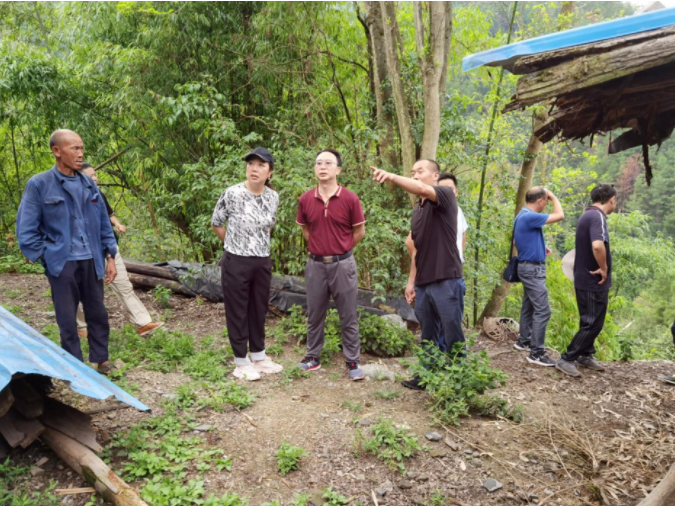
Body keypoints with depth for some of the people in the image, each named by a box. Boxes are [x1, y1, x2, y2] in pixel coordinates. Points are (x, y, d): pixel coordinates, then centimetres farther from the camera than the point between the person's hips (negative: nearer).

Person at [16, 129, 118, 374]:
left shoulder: (89, 184, 7)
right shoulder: (38, 185, -7)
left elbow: (104, 224, 11)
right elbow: (26, 231, -5)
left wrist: (109, 256, 7)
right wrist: (48, 257, -7)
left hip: (91, 261, 4)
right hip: (63, 264, -4)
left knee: (98, 314, 12)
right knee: (67, 320, 6)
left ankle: (101, 361, 28)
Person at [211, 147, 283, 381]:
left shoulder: (273, 197, 0)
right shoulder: (232, 194, -13)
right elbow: (216, 224, 0)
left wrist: (259, 243, 12)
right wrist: (235, 244, 6)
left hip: (263, 262, 5)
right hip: (236, 262, -5)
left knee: (259, 309, 15)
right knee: (237, 311, 6)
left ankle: (259, 356, 30)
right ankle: (241, 362, 18)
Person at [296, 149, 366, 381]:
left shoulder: (350, 199, -9)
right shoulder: (305, 199, -1)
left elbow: (359, 232, 2)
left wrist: (340, 251, 8)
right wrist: (321, 247, 10)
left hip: (343, 264, -2)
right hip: (315, 264, 3)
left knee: (348, 317, 6)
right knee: (314, 314, 14)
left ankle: (353, 361, 18)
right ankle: (313, 357, 28)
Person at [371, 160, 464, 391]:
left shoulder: (445, 195, -6)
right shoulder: (417, 210, 16)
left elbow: (421, 189, -29)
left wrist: (391, 176, -40)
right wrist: (411, 281, 16)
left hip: (447, 281, -7)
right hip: (423, 283, 7)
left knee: (453, 337, 3)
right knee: (428, 336, 16)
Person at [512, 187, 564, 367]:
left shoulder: (523, 216, 12)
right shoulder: (530, 217, -21)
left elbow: (519, 241, 23)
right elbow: (560, 216, -20)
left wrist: (541, 247, 14)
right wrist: (553, 196, -5)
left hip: (529, 266, 11)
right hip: (532, 268, -11)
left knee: (529, 306, 19)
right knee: (543, 310, -10)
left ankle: (524, 341, 30)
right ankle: (536, 353, -8)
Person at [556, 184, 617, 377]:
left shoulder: (587, 215, 11)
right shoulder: (597, 217, -20)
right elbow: (597, 245, -38)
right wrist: (604, 268, -24)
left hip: (584, 279, 10)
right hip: (594, 281, -10)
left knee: (589, 321, 19)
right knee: (592, 324, -1)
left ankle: (586, 356, 30)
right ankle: (566, 359, 2)